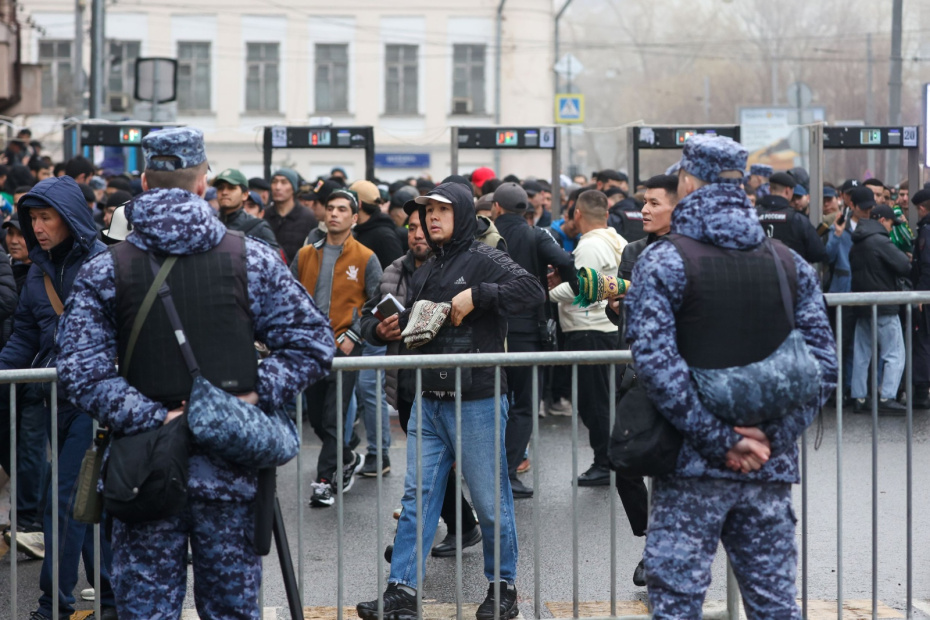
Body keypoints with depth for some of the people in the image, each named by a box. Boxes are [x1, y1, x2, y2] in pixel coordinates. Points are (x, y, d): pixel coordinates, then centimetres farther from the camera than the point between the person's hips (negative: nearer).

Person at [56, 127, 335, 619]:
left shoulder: (104, 271, -2)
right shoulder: (252, 259, -1)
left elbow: (82, 373, -10)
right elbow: (312, 342, -4)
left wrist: (152, 418, -11)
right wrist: (258, 395, -7)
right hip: (230, 467, 1)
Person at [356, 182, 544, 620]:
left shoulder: (483, 260, -7)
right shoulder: (425, 272, 17)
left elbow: (532, 291, -20)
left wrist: (477, 295, -25)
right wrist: (397, 326, 4)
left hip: (477, 401, -7)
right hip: (429, 400, 7)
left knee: (490, 499, 3)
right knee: (416, 496, 5)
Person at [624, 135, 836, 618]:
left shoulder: (663, 263, -6)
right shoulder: (790, 264, 7)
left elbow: (656, 362, -17)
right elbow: (822, 363, 2)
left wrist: (721, 438, -15)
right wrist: (773, 436, -3)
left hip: (692, 467, -4)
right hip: (770, 469, 4)